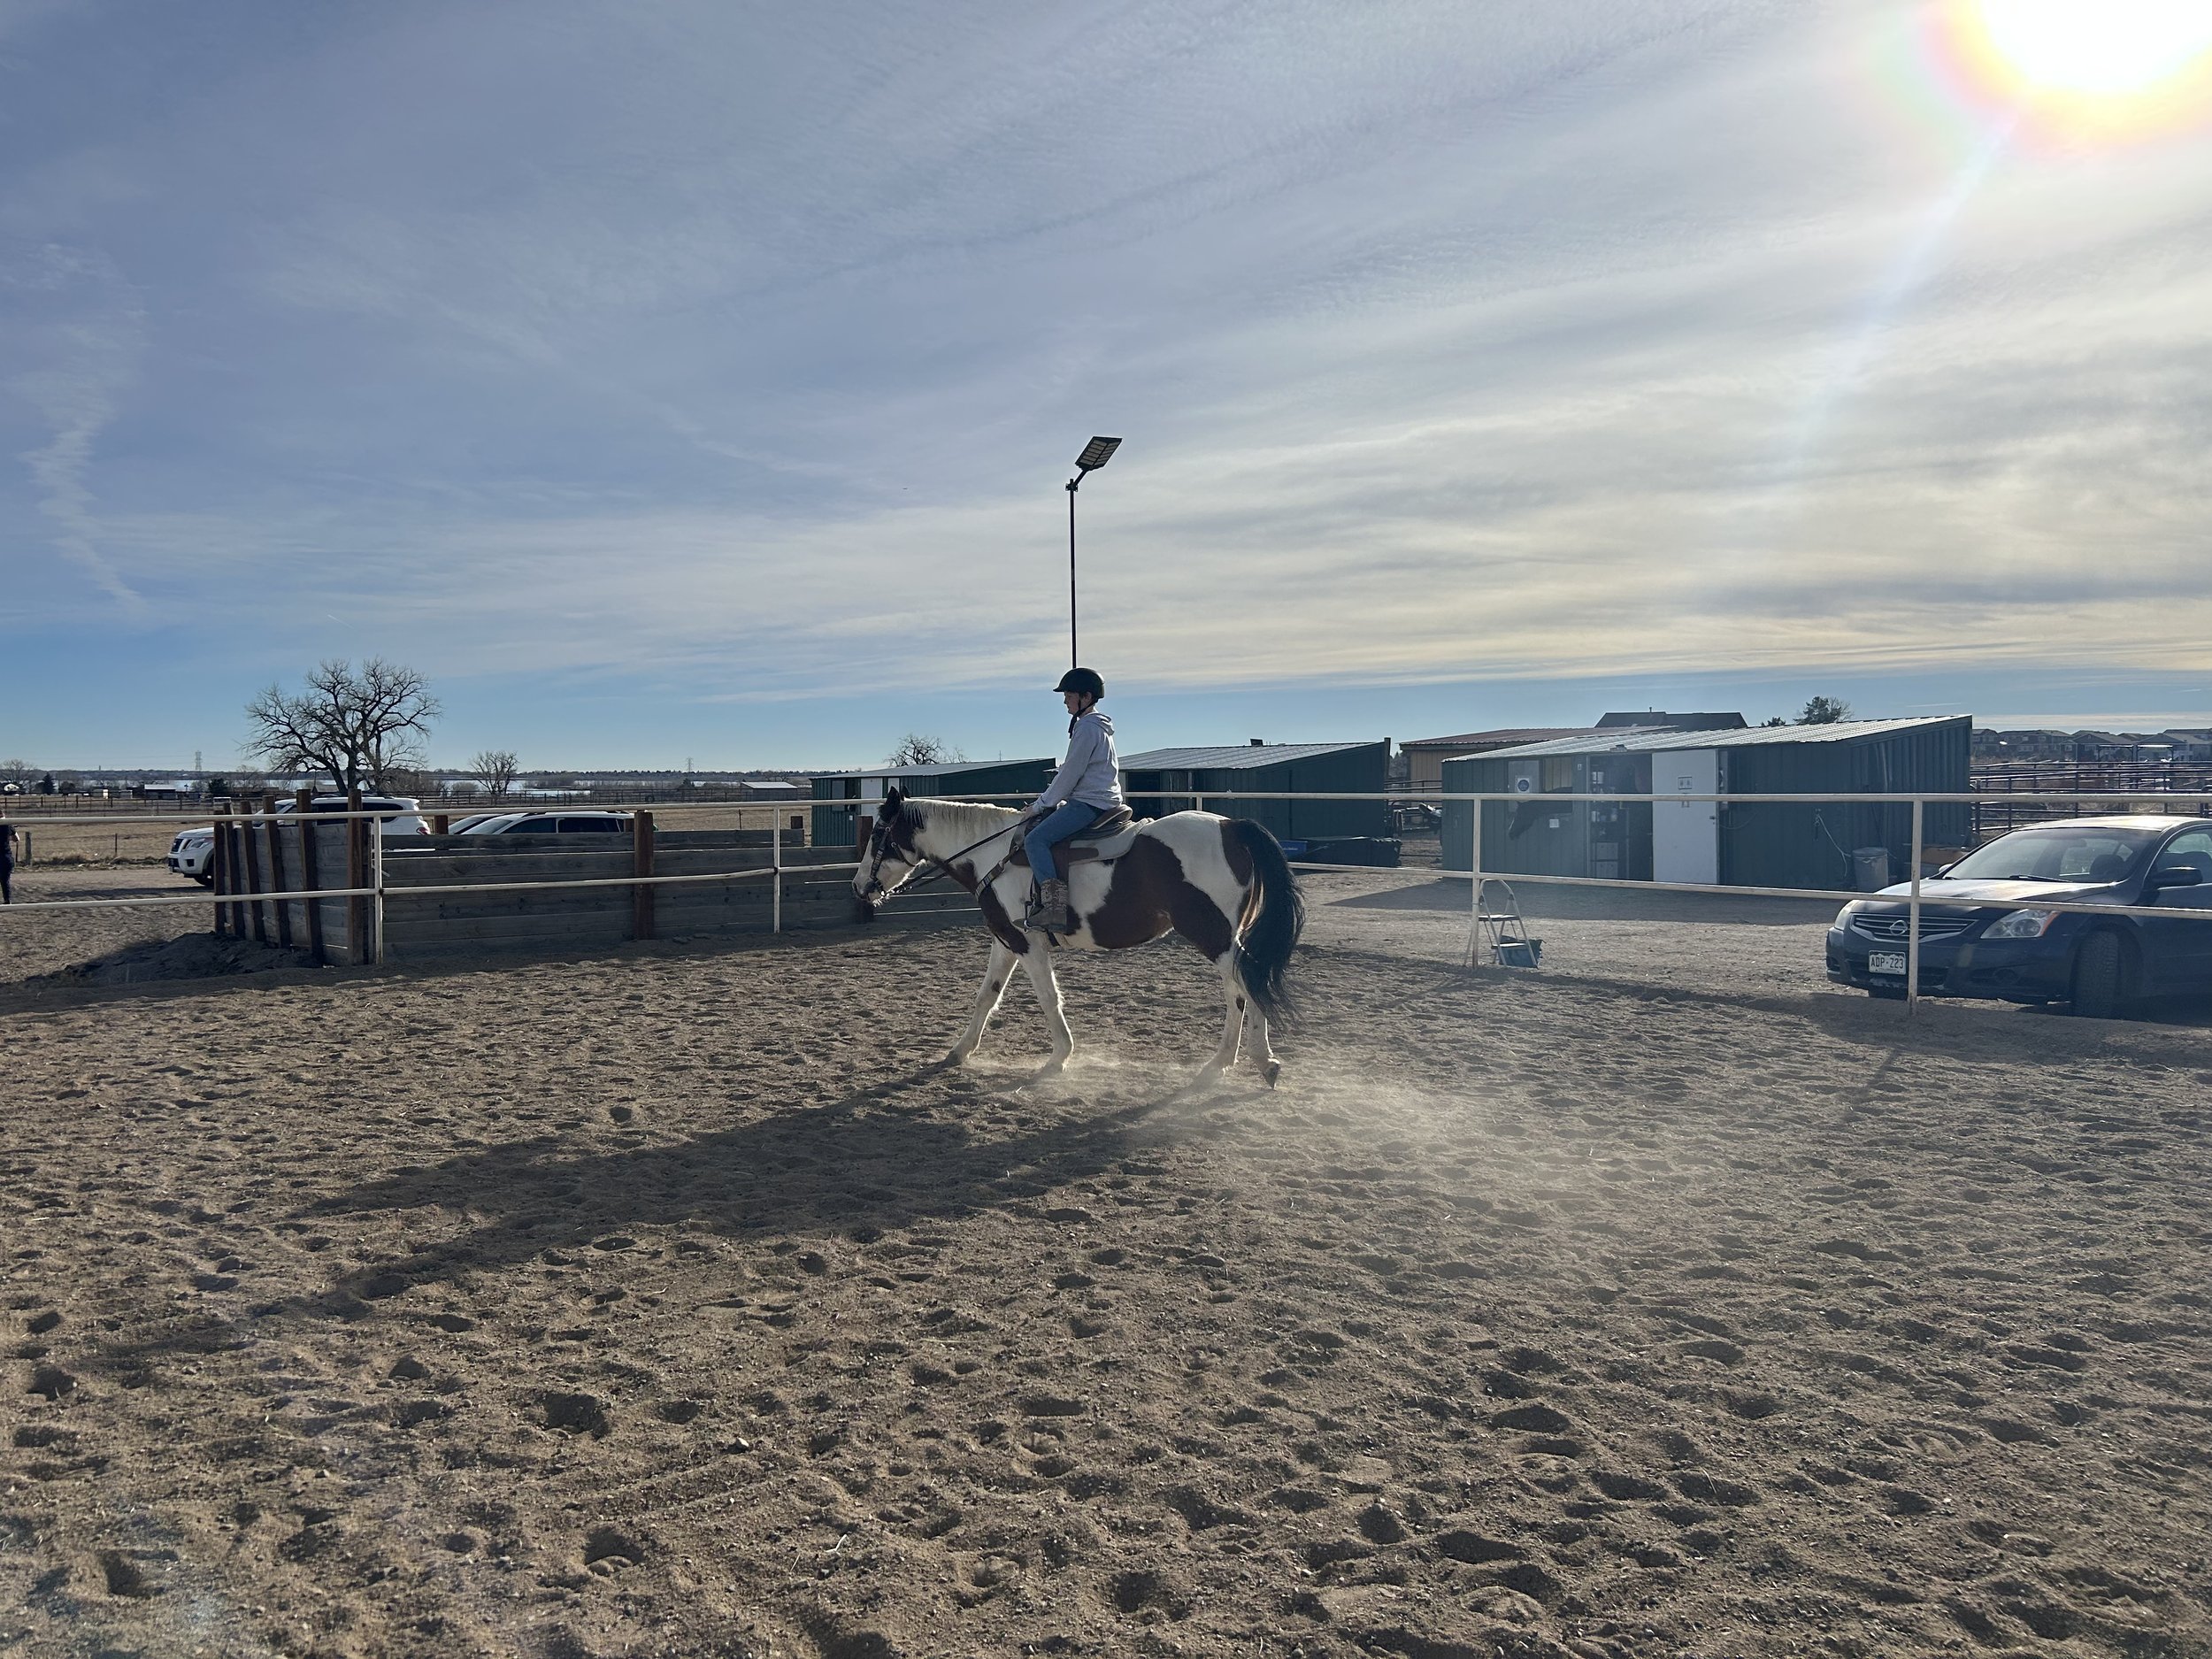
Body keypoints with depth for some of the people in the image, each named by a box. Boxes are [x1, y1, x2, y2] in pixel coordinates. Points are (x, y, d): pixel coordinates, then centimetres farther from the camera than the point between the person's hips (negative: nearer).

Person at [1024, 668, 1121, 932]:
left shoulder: (1087, 727, -13)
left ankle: (1055, 908, -32)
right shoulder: (1097, 726, 21)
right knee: (1035, 826, 18)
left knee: (1036, 839, -22)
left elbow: (1070, 774, -15)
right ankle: (1044, 899, 14)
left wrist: (1041, 805, -6)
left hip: (1090, 803, -11)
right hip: (1098, 799, 11)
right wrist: (1045, 803, 19)